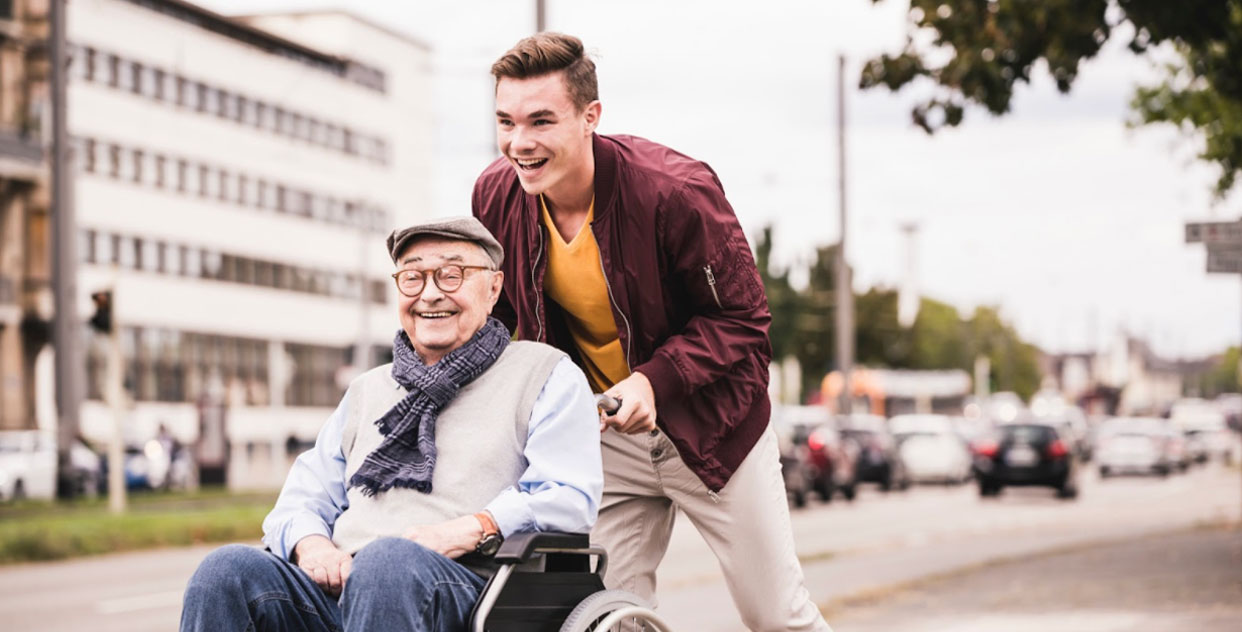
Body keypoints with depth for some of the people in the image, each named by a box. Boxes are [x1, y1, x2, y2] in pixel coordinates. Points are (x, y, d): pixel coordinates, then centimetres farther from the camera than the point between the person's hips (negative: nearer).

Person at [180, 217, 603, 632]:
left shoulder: (545, 375, 14)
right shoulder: (367, 390, 31)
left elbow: (569, 497, -1)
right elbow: (304, 498, 25)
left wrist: (473, 529, -17)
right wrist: (309, 542, 0)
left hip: (464, 584, -5)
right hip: (341, 583, 5)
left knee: (390, 561, -40)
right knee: (227, 570, -25)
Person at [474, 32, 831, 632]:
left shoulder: (676, 191, -26)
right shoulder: (494, 196, -11)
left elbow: (743, 318, -17)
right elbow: (496, 316, 8)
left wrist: (655, 379, -30)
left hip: (709, 424, -3)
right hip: (600, 430, 4)